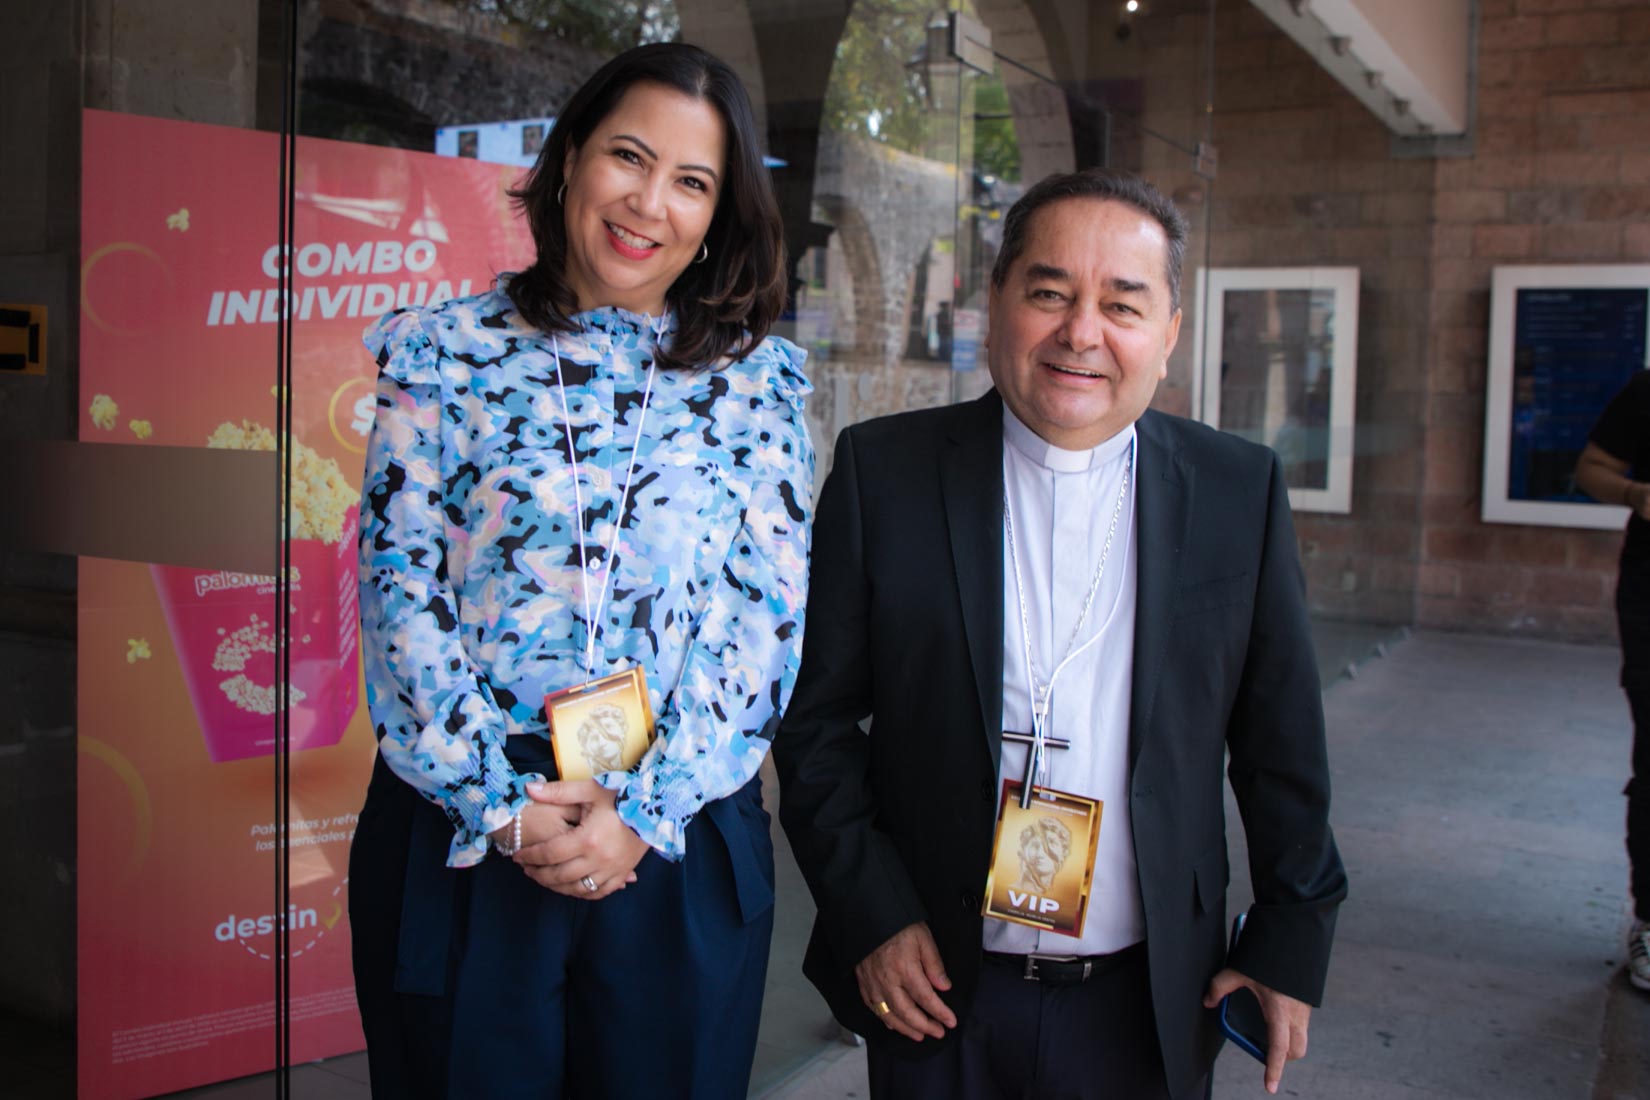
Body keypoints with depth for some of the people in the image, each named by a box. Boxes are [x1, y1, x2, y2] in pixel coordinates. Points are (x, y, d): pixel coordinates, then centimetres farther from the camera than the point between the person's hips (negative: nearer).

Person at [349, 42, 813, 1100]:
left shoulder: (760, 378, 3)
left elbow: (768, 608, -3)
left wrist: (647, 810, -11)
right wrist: (499, 802, -12)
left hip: (683, 842, 1)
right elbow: (399, 586, -3)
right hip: (456, 833, 0)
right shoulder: (443, 351, 2)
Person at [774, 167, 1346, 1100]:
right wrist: (870, 916, -7)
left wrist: (1292, 940, 4)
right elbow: (817, 718, -3)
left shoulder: (1241, 491, -2)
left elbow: (1282, 742, 3)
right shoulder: (884, 472, -6)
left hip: (1148, 1003, 1)